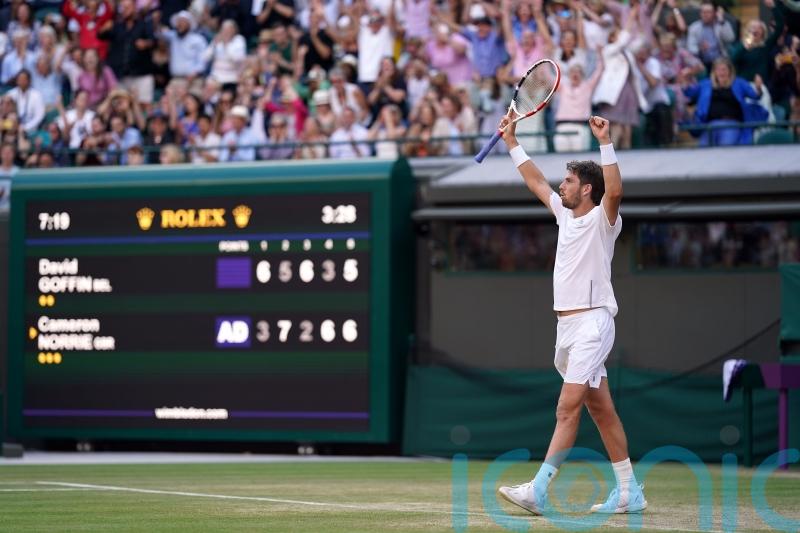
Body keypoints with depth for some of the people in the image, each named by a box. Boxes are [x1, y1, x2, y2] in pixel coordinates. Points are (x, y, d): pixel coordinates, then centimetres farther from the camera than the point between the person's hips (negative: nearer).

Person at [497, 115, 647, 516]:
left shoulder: (602, 219, -8)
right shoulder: (565, 214, 15)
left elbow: (614, 191, -29)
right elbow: (536, 181, 27)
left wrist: (604, 142, -31)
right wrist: (511, 141, 28)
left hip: (592, 322, -9)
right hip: (568, 325, 9)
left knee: (568, 408, -14)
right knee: (601, 410, 9)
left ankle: (538, 490, -21)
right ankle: (629, 493, 13)